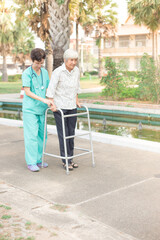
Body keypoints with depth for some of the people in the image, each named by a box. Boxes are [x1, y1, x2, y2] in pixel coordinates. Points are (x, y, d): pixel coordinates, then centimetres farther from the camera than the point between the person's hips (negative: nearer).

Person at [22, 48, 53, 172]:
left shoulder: (45, 72, 9)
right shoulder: (27, 73, -8)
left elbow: (48, 88, 14)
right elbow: (27, 92, -14)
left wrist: (51, 101, 0)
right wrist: (43, 100, -21)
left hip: (41, 109, 6)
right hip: (30, 109, -6)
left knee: (41, 134, 8)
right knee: (31, 135, -6)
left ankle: (38, 159, 19)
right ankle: (31, 162, 2)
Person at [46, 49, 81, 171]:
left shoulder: (76, 70, 4)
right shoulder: (57, 72, -14)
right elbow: (51, 90, -13)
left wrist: (77, 101, 15)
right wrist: (52, 105, -17)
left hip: (72, 107, 6)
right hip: (59, 107, -6)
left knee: (71, 133, 9)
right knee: (63, 134, -2)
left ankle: (71, 159, 20)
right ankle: (65, 161, 8)